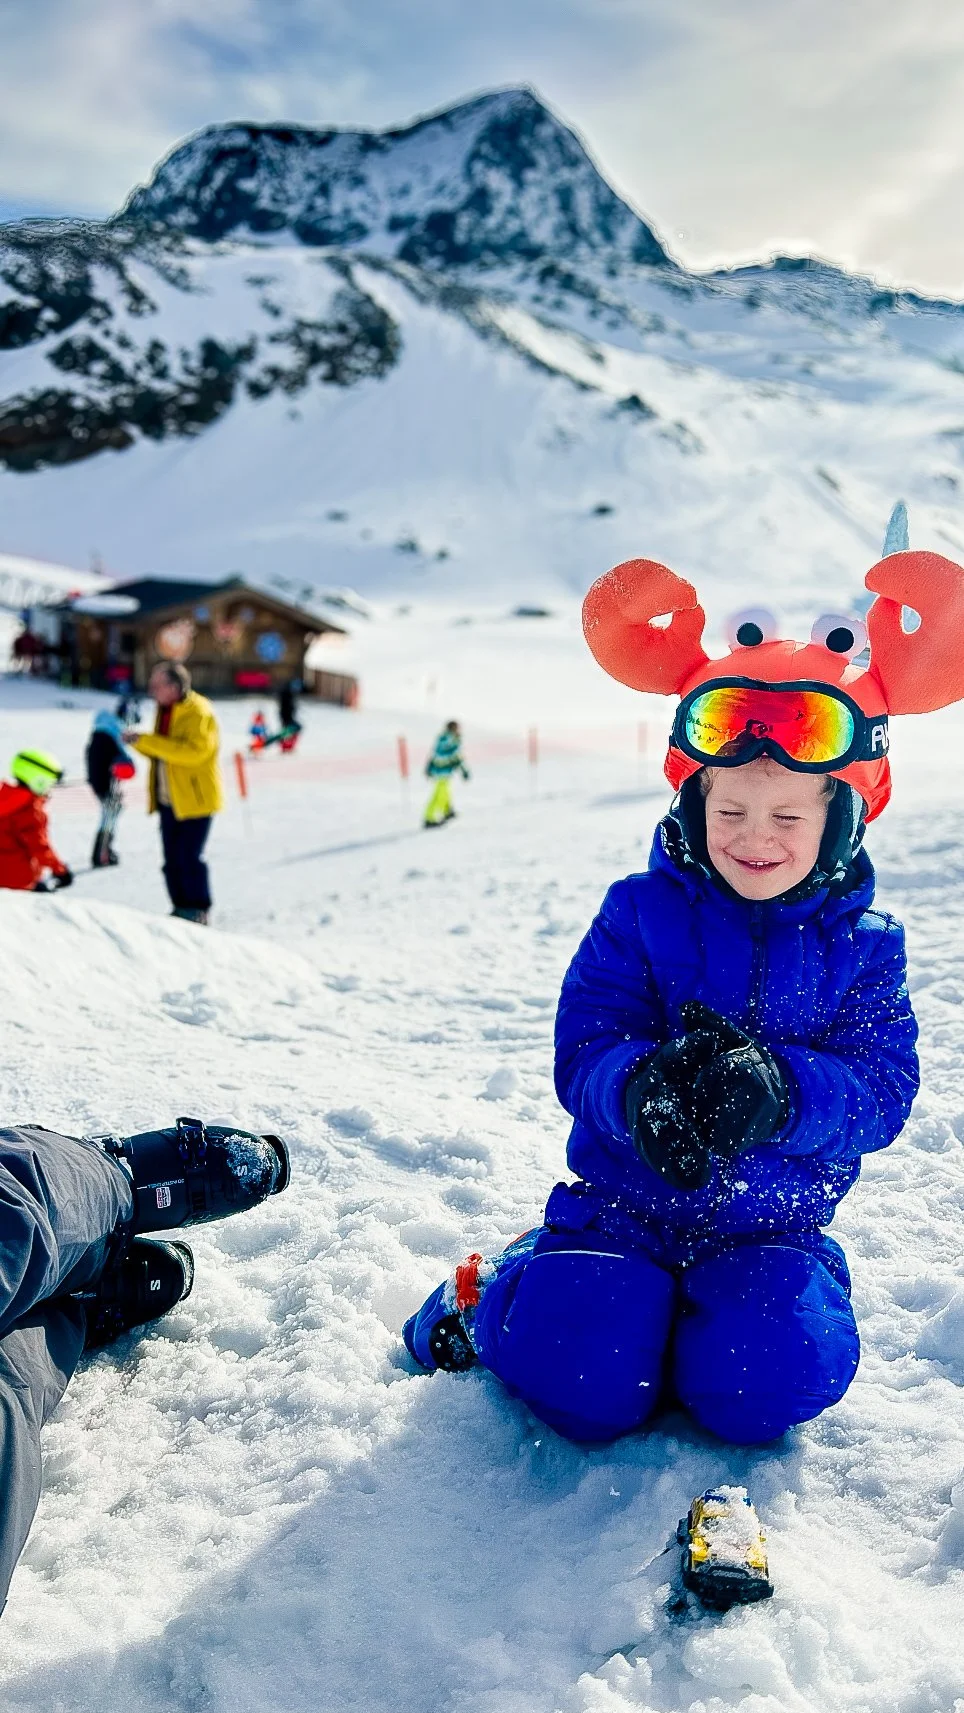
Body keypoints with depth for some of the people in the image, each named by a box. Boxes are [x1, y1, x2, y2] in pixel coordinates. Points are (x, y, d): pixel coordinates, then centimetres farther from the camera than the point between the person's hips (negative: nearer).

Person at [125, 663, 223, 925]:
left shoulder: (199, 712, -15)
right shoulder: (164, 710, 13)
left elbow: (194, 751, -28)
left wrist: (146, 741, -27)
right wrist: (139, 742, -1)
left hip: (195, 798, -8)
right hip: (168, 799, 8)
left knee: (189, 857, -7)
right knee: (172, 858, 9)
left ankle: (197, 911, 5)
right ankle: (180, 907, 19)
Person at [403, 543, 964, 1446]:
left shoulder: (862, 945, -1)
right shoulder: (640, 913, -5)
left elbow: (881, 1090, -10)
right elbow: (583, 1053, -11)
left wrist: (779, 1094, -33)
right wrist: (641, 1092, -36)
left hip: (772, 1229, 2)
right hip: (622, 1205, -1)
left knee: (766, 1385, -25)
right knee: (583, 1385, -21)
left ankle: (719, 1310, 10)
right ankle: (497, 1295, 13)